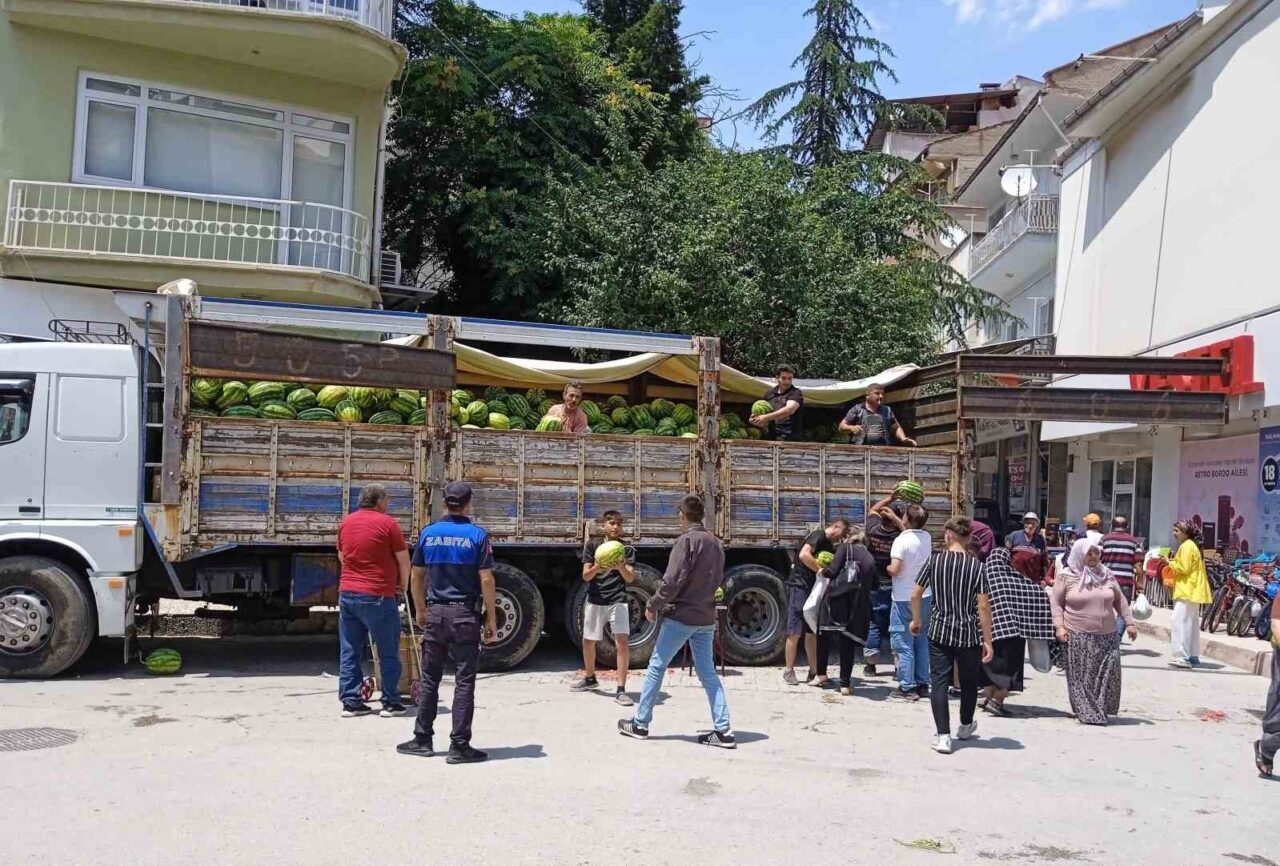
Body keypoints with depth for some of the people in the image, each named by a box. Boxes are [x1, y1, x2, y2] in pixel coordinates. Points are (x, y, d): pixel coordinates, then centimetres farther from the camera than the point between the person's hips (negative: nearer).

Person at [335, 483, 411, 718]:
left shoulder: (346, 522, 10)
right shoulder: (387, 522, -8)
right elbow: (404, 559, -4)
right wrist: (403, 583, 12)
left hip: (347, 593, 6)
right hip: (377, 596, -6)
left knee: (349, 651, 10)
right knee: (388, 652, 5)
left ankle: (350, 702, 12)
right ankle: (391, 703, 9)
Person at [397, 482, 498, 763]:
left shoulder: (428, 534, 4)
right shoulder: (477, 536, -7)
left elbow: (417, 576, 10)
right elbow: (486, 580, -11)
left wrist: (420, 609, 22)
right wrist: (491, 619, -4)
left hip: (435, 613, 4)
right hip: (465, 615, -3)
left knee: (429, 678, 13)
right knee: (464, 681, 1)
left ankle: (422, 740, 18)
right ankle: (459, 746, 2)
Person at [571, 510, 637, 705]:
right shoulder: (592, 545, 1)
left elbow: (630, 578, -5)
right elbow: (586, 575, -4)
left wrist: (621, 567, -27)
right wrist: (596, 568, -26)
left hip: (618, 601, -2)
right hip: (595, 600, 2)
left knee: (622, 641, -16)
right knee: (588, 640, 14)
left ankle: (621, 689, -13)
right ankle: (589, 678, 39)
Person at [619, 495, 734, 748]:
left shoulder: (687, 540, -12)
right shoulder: (715, 543, 10)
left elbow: (672, 581, -17)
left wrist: (653, 606, -7)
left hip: (680, 616, -7)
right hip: (706, 618, 7)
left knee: (657, 666, 5)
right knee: (707, 671, 8)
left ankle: (640, 724, 12)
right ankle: (723, 730, 1)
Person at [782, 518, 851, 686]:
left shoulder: (830, 546, 19)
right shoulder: (818, 535, -10)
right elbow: (804, 555, -25)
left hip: (813, 589, 9)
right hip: (799, 585, -9)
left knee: (812, 632, 10)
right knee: (795, 632, -5)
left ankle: (814, 673, 15)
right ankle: (788, 671, 3)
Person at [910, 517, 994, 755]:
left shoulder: (934, 561, -5)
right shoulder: (976, 565, -10)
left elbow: (915, 595, -2)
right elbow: (983, 606, -13)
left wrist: (916, 620, 15)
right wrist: (987, 641, -7)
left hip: (939, 632, 0)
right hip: (969, 634, 0)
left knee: (940, 682, 2)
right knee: (969, 681, 20)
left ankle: (943, 736, -8)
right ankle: (965, 726, 39)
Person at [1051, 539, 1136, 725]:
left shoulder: (1106, 576, 10)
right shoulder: (1066, 577, 0)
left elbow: (1120, 601, 16)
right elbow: (1056, 602, 1)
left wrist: (1129, 623, 11)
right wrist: (1059, 626, -8)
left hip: (1107, 635, 3)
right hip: (1078, 635, -3)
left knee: (1108, 671, -4)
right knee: (1082, 675, -2)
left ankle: (1102, 710, 9)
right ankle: (1086, 713, 6)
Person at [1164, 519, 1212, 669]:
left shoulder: (1186, 546, -14)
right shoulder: (1192, 545, 19)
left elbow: (1184, 568, -19)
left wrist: (1170, 563, -6)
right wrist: (1173, 562, 13)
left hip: (1187, 591, -11)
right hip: (1192, 591, 11)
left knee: (1179, 623, -12)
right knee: (1191, 624, 13)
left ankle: (1183, 657, -15)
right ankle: (1193, 656, 18)